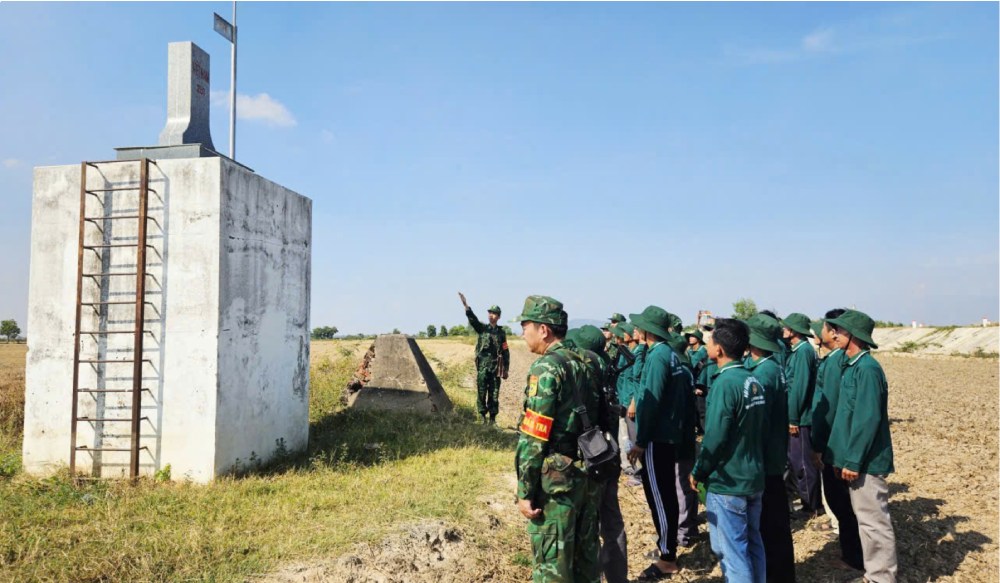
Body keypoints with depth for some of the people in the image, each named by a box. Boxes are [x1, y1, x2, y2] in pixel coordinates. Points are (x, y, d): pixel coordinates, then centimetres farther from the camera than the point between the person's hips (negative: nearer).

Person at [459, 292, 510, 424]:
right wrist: (466, 305, -30)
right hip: (482, 367, 0)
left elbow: (505, 352, 7)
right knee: (481, 393, 2)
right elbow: (473, 319, -14)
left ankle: (492, 418, 13)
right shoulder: (482, 328, 5)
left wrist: (505, 370, 3)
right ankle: (482, 415, 14)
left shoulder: (501, 333, 6)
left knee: (494, 394, 4)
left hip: (495, 368, 0)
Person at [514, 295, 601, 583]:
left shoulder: (546, 368, -17)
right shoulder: (582, 363, 8)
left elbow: (533, 438, -19)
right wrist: (590, 467, 17)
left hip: (557, 479, -8)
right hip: (588, 473, 8)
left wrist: (525, 491, -14)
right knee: (585, 554, 19)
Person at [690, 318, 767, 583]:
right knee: (752, 545, 18)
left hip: (727, 481, -8)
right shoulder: (754, 381, 6)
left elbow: (715, 437, -21)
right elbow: (760, 428, 12)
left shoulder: (725, 383, -20)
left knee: (731, 551, 1)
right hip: (754, 477, 9)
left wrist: (697, 473, -8)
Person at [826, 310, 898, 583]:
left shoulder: (867, 368, -18)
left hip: (866, 461, -10)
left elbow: (868, 419, -22)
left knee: (874, 521, 0)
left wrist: (853, 460, -20)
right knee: (866, 519, 17)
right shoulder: (852, 365, 10)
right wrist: (841, 456, 16)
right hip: (855, 458, 10)